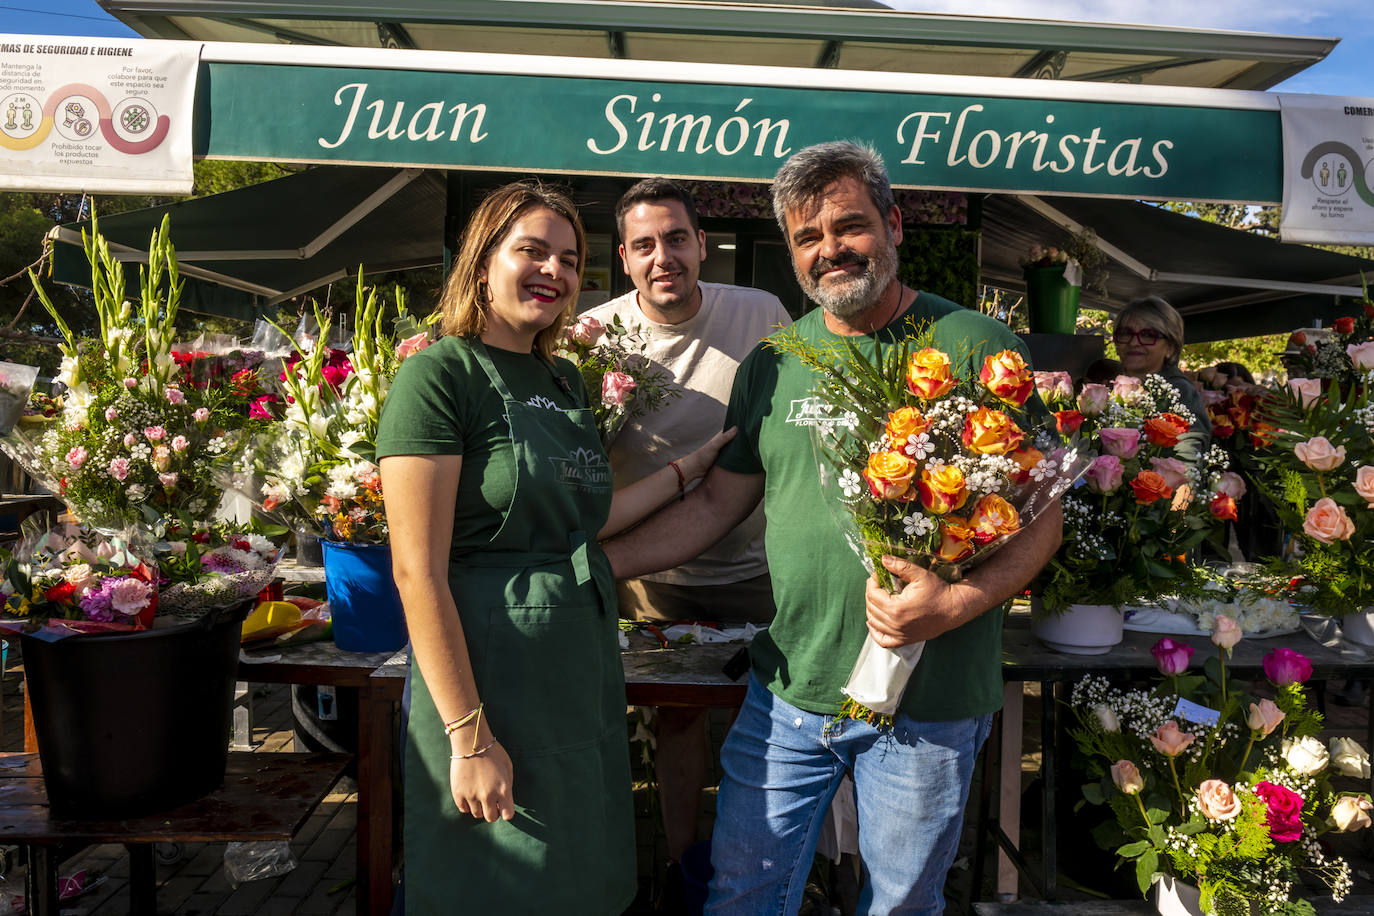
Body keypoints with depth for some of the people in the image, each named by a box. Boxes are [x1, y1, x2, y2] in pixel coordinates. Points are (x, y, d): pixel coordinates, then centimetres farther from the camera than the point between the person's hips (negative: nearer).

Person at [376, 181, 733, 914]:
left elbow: (583, 520, 11)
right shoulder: (441, 373, -13)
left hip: (585, 668, 8)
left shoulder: (565, 380, 11)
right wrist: (470, 737, -19)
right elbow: (418, 572, -18)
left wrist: (692, 466, 9)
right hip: (489, 673, -7)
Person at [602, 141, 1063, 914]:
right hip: (787, 692, 3)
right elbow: (717, 503, 10)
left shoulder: (977, 347, -7)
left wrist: (959, 603, -23)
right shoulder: (773, 363, 5)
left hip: (926, 704, -2)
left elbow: (1040, 516, -6)